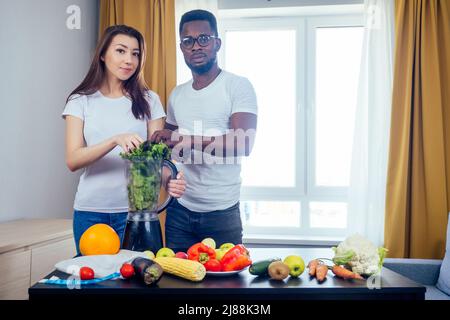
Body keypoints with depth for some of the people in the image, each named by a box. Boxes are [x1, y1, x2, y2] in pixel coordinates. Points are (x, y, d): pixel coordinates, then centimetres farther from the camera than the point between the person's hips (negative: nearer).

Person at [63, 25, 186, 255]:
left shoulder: (148, 101, 4)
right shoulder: (81, 101, 1)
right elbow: (72, 160, -10)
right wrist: (115, 140, -26)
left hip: (136, 210, 0)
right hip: (90, 212, 0)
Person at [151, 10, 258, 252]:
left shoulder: (238, 86, -7)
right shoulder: (177, 95, 11)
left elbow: (243, 145, -20)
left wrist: (183, 140, -25)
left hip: (222, 213, -4)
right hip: (180, 210, 5)